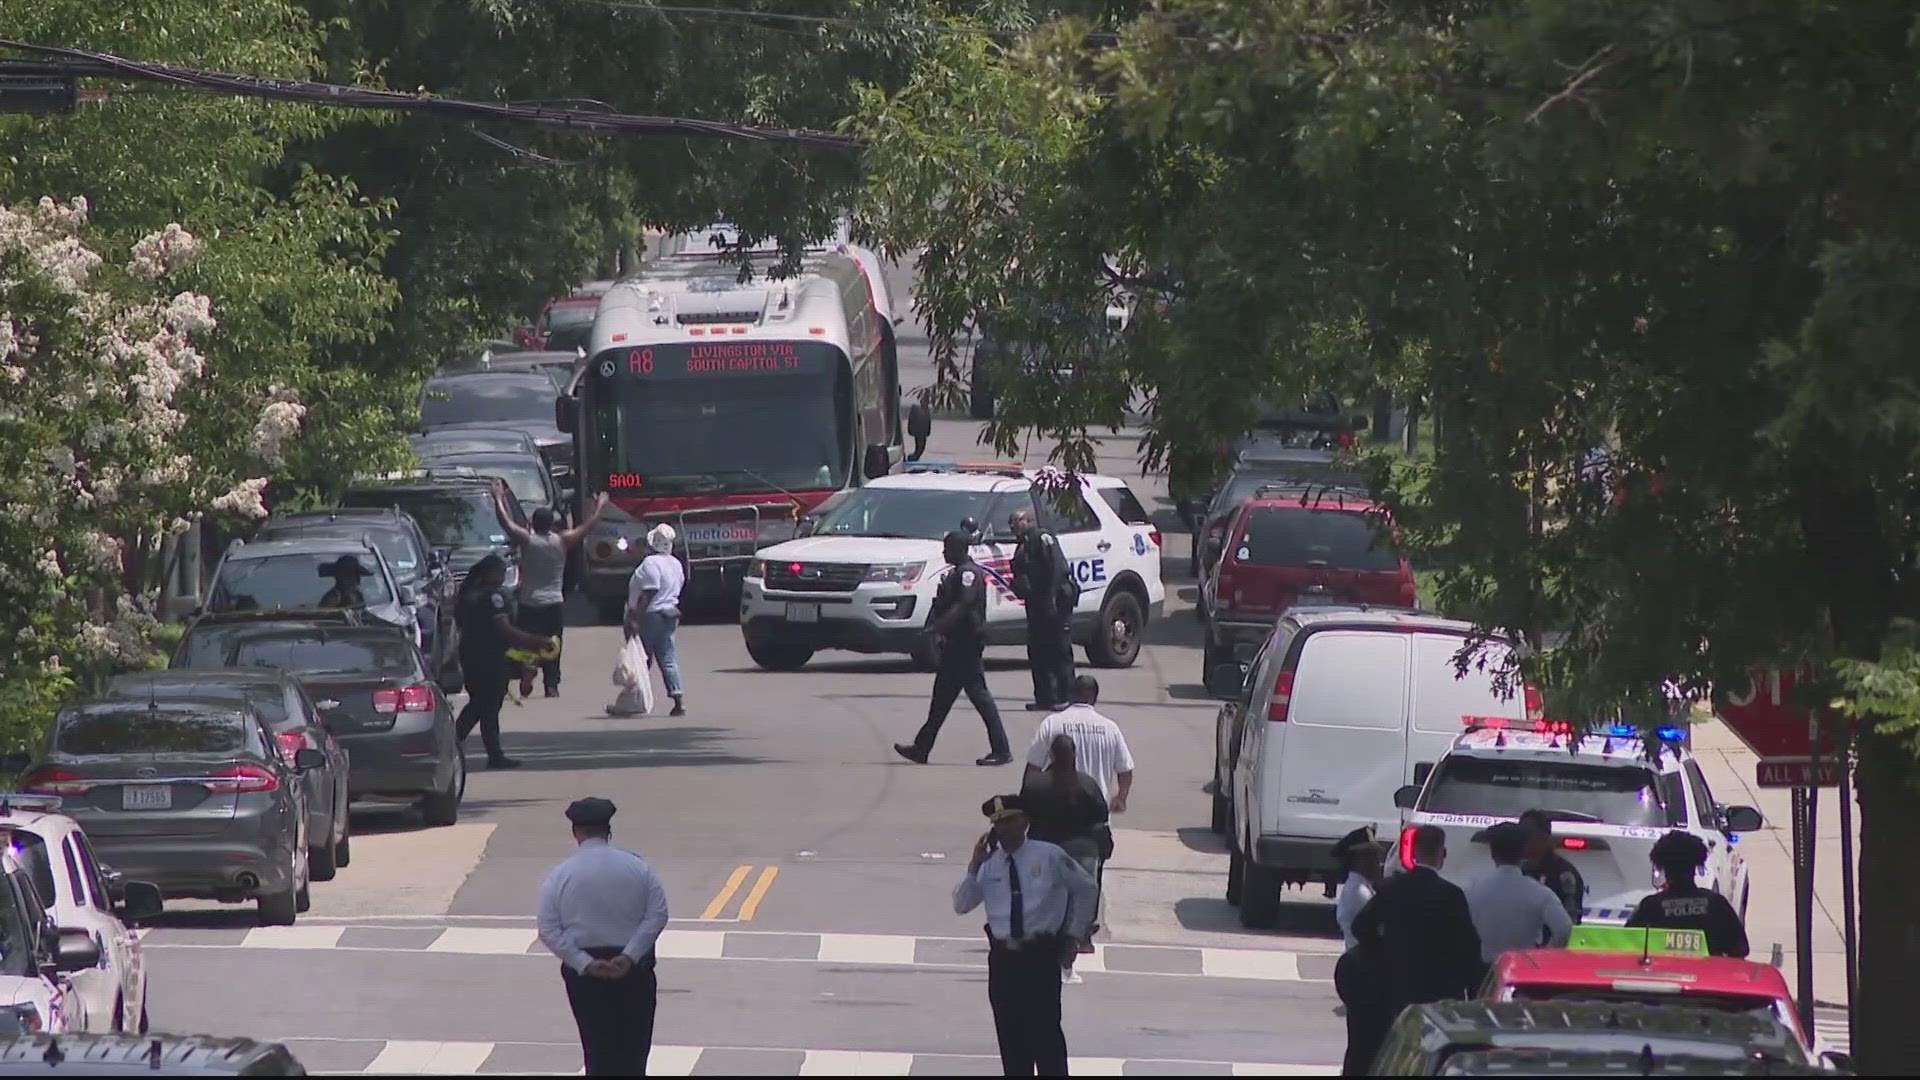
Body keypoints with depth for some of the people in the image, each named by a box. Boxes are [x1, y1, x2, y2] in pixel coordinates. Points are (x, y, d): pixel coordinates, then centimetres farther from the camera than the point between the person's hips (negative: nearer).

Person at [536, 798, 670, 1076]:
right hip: (633, 969, 0)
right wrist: (629, 956, -13)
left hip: (584, 972, 0)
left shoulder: (560, 875, -2)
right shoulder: (637, 868, -1)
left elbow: (549, 931, -8)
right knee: (633, 1055, 7)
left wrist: (585, 964, -12)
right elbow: (657, 915, -8)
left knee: (598, 1053, 7)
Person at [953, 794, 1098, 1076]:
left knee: (1045, 1028, -5)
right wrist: (974, 867, -14)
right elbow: (961, 905, -3)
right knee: (1009, 1032, 6)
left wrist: (1074, 931, 11)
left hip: (1041, 955, -3)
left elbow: (1085, 887, 12)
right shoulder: (988, 865, 4)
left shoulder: (1049, 857, -2)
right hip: (1003, 956, 3)